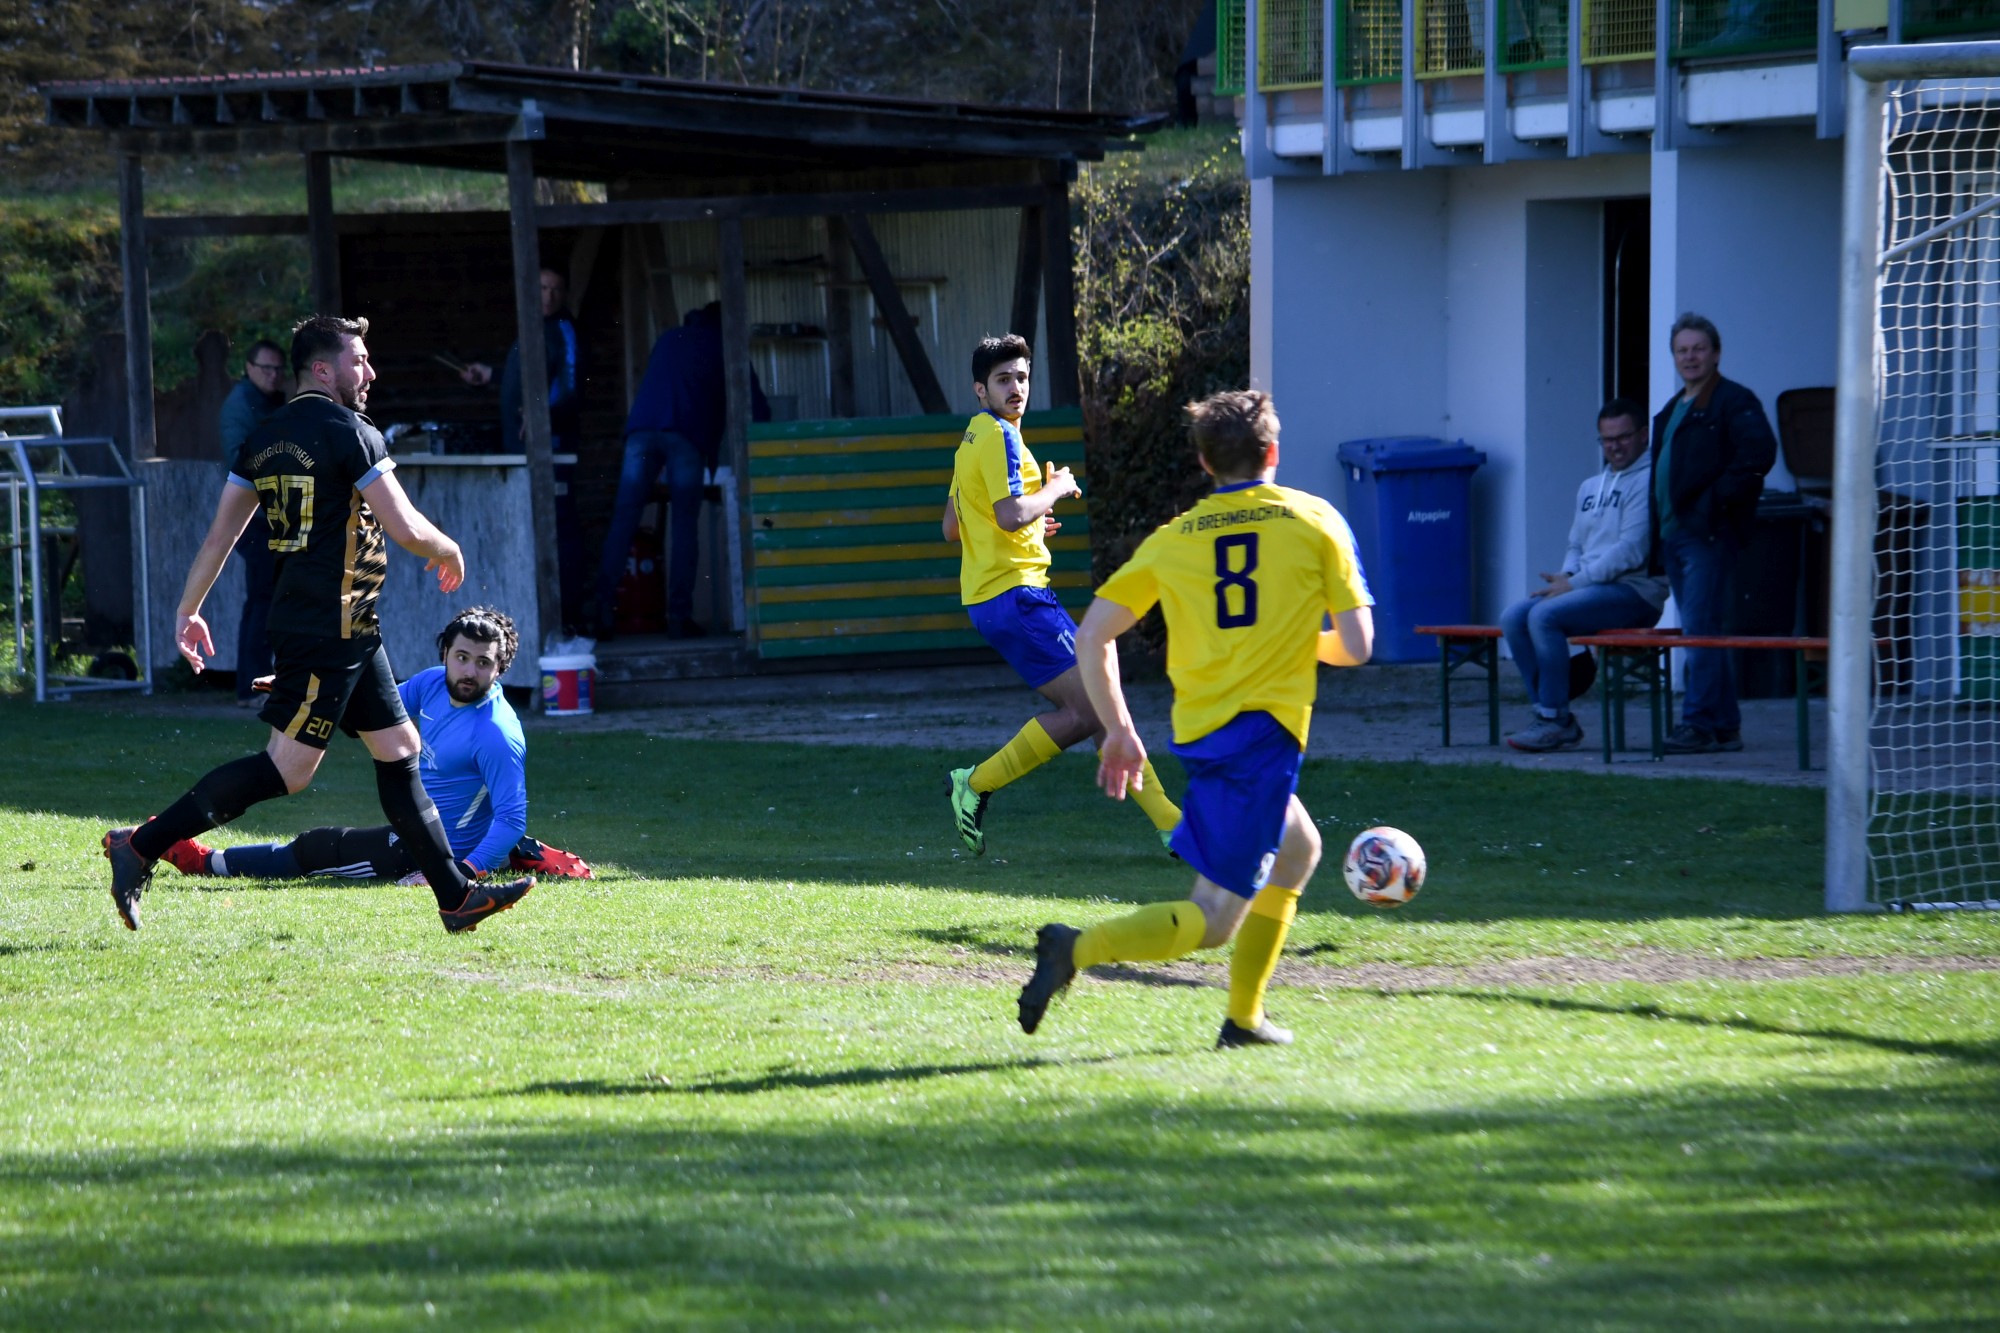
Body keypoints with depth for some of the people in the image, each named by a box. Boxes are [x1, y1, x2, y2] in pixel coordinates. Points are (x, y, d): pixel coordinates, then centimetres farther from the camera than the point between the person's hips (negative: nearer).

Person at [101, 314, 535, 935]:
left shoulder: (263, 439, 11)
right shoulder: (350, 433, -14)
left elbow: (219, 534, 12)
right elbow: (407, 529, -16)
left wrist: (187, 611, 18)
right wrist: (449, 553, 5)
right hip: (331, 631, -10)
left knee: (400, 750, 12)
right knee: (287, 768, -8)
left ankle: (457, 895, 14)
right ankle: (141, 847, -9)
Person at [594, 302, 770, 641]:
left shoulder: (668, 339, 33)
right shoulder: (723, 345, 22)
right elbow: (755, 405, 19)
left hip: (642, 430, 3)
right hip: (687, 435, -3)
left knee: (623, 520, 0)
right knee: (684, 524, 1)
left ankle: (604, 610, -11)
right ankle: (679, 616, -7)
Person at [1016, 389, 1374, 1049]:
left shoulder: (1173, 538, 10)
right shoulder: (1315, 522, 1)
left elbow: (1091, 637, 4)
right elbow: (1355, 646, -2)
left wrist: (1119, 732, 14)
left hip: (1199, 733, 5)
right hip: (1265, 729, -5)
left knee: (1297, 849, 30)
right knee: (1213, 921, -5)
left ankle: (1244, 1017, 26)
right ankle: (1077, 948, -28)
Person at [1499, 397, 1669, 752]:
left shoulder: (1649, 480, -6)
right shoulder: (1591, 487, 23)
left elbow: (1631, 550, -15)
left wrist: (1575, 582, -14)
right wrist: (1565, 576, 2)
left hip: (1633, 589, -8)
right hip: (1588, 587, 9)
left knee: (1544, 616, -27)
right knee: (1513, 618, -11)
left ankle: (1555, 720, -22)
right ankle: (1551, 714, -11)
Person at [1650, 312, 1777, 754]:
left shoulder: (1734, 402, -6)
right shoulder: (1672, 410, 22)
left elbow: (1760, 452, -20)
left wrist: (1719, 498, -19)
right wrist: (1658, 530, 18)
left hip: (1708, 535, -9)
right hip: (1673, 535, 9)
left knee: (1701, 631, -13)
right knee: (1702, 633, 10)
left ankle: (1699, 725, -14)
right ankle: (1725, 726, 14)